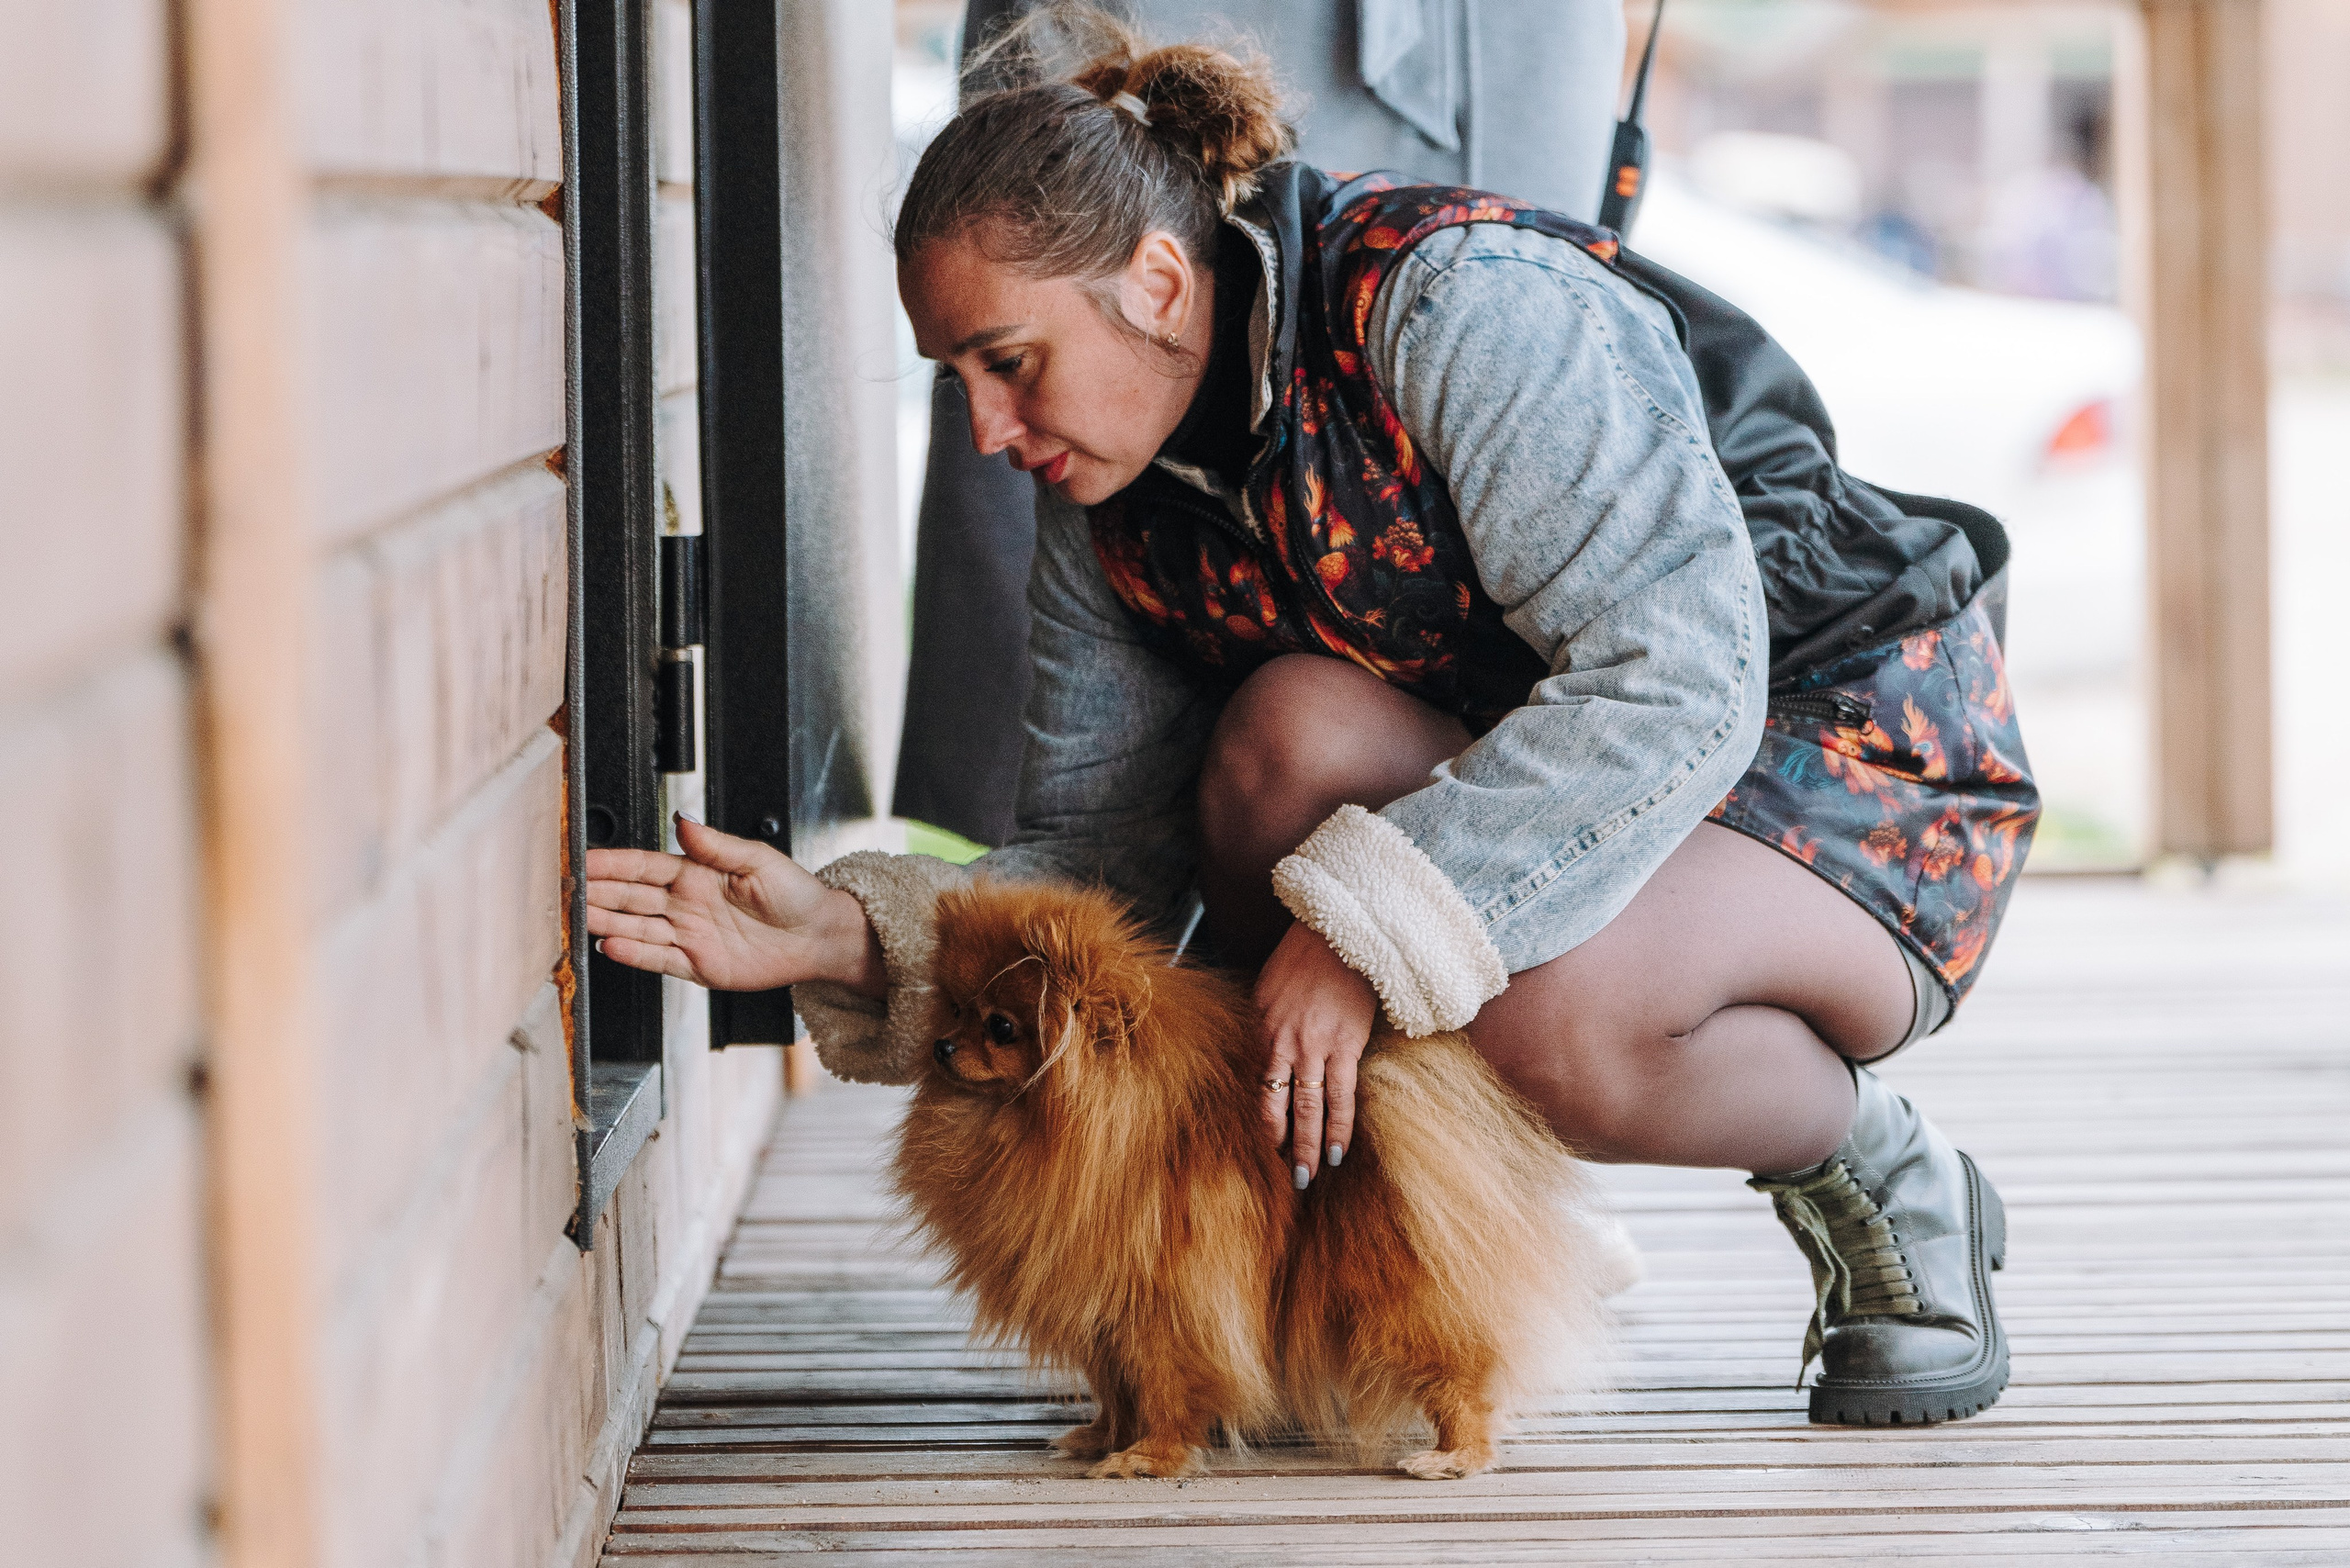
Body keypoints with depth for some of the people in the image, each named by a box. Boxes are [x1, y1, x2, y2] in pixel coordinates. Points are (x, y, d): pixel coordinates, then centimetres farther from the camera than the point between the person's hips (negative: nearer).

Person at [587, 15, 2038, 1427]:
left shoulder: (1462, 304, -26)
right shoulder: (1113, 511, -4)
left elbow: (1676, 683, -33)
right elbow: (1095, 862, -3)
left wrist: (1361, 924, -35)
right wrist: (847, 936, -23)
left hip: (1864, 776, -6)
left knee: (1565, 1020, -37)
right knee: (1291, 732, -27)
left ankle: (1887, 1182, -5)